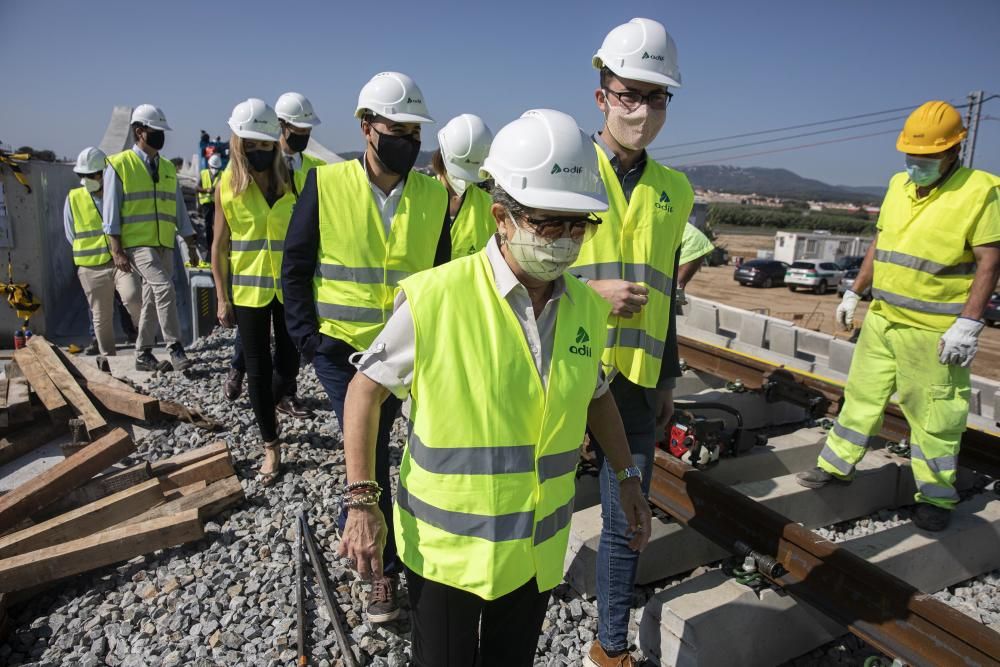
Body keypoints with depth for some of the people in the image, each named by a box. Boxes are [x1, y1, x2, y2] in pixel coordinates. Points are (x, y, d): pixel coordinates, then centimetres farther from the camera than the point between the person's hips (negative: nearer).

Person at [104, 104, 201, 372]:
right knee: (164, 288, -23)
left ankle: (143, 354, 19)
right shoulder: (119, 165, -2)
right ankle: (175, 349, -17)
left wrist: (191, 245, 13)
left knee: (152, 299, 9)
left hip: (164, 245, 6)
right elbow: (111, 211, -6)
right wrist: (116, 250, -13)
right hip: (136, 244, -6)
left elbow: (179, 209, 17)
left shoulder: (168, 168, 15)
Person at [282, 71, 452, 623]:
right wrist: (307, 336, -7)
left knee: (371, 449, 16)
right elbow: (295, 266, -2)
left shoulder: (433, 194, 0)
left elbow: (441, 273, 8)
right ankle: (386, 567, 16)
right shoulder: (326, 183, -7)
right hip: (342, 347, -2)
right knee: (370, 453, -3)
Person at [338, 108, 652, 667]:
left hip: (538, 550, 5)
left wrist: (629, 477, 9)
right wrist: (361, 502, -12)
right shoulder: (435, 298, -20)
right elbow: (367, 389, -9)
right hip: (446, 547, -4)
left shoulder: (587, 307, -4)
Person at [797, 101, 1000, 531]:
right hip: (881, 319, 6)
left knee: (933, 416, 4)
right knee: (862, 395, 15)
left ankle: (936, 497, 21)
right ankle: (836, 466, 29)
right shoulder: (898, 185, 8)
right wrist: (853, 293, 16)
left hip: (933, 332, -6)